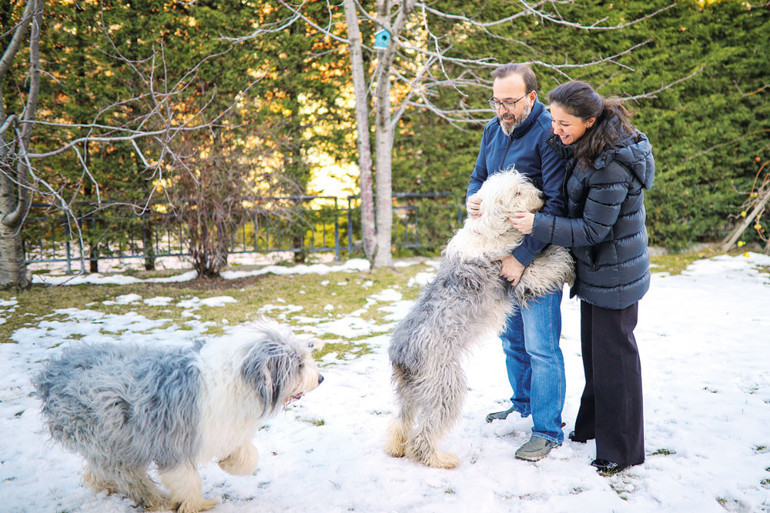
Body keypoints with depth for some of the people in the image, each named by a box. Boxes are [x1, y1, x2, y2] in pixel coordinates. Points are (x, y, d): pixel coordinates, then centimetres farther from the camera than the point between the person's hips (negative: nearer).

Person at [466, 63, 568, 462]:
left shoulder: (548, 135, -17)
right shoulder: (493, 131, 7)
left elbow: (557, 205, -21)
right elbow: (478, 176, 18)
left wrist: (523, 257, -22)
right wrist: (472, 199, -7)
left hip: (537, 254, -8)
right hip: (501, 250, 8)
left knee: (540, 345, -2)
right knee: (511, 337, 20)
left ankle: (548, 429, 12)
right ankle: (523, 403, 40)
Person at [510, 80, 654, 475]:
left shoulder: (611, 165, -28)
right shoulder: (588, 147, 1)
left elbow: (593, 229, -25)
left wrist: (538, 225, -23)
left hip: (614, 276, -10)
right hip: (595, 270, 10)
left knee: (613, 357, 3)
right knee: (593, 352, 20)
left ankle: (621, 451, 19)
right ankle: (592, 426, 39)